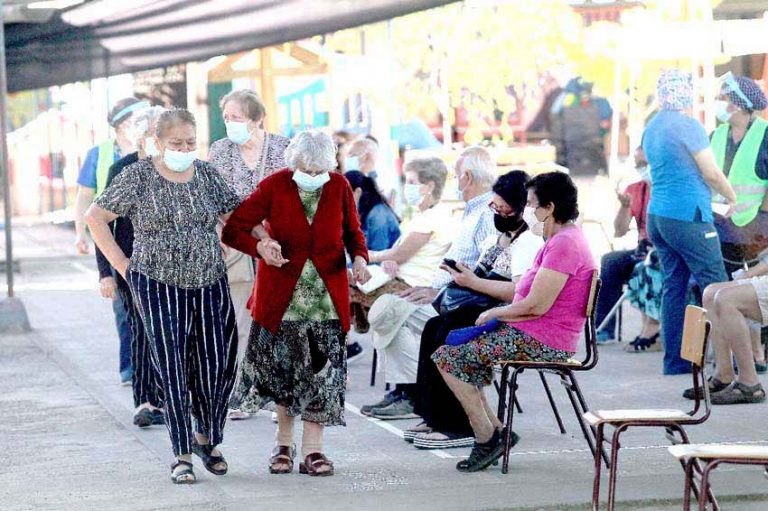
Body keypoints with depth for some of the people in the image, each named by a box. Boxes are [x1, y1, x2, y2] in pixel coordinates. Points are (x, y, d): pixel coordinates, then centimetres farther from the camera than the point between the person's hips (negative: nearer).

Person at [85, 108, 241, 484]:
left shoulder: (207, 175, 7)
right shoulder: (138, 177, -3)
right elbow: (95, 217, 1)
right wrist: (120, 263, -2)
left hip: (210, 285, 3)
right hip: (159, 287, -3)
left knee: (216, 368, 2)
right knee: (173, 371, -5)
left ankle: (207, 439, 25)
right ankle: (182, 455, 3)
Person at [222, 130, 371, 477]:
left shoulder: (339, 187, -1)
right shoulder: (274, 187, -8)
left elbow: (353, 231, 12)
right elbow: (232, 230, -9)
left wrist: (359, 258, -10)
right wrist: (260, 247, -29)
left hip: (327, 295, 1)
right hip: (281, 294, -1)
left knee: (322, 371, -3)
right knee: (283, 369, 5)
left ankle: (313, 449, 2)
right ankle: (284, 443, 21)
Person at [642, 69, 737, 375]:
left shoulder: (651, 128, 13)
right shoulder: (688, 126, -12)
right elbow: (711, 174, -12)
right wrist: (732, 198, 4)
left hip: (657, 215, 8)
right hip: (688, 217, -8)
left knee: (673, 286, 9)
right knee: (715, 288, -3)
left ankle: (674, 360, 8)